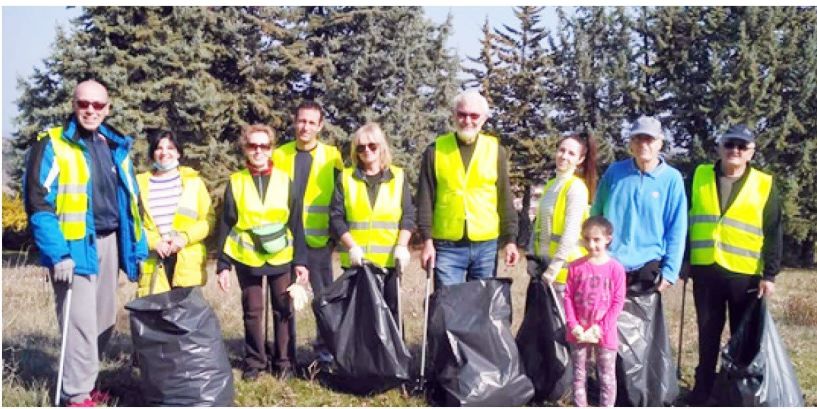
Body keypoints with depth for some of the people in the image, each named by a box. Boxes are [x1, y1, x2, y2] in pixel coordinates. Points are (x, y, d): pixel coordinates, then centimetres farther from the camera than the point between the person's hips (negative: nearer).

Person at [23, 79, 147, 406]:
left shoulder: (115, 146, 12)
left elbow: (129, 201, 17)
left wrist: (137, 246, 12)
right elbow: (38, 203, -13)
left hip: (109, 242, 6)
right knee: (81, 323, -6)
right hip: (75, 246, -6)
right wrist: (57, 254, -21)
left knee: (104, 321, 13)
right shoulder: (52, 145, -7)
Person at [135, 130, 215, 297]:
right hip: (154, 264, 0)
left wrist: (185, 237, -10)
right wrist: (153, 241, -11)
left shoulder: (193, 181, 9)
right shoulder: (141, 183, 10)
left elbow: (209, 219, 4)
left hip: (188, 263, 0)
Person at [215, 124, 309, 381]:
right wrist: (223, 264, -4)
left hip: (281, 258, 0)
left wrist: (300, 260, -4)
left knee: (283, 310, 7)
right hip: (246, 258, 0)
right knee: (252, 311, 9)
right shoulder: (235, 182, 0)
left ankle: (285, 362, 19)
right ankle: (254, 362, 22)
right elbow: (226, 226, 1)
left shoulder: (284, 180, -1)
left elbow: (295, 223, 0)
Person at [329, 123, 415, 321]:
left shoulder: (398, 176, 8)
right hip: (355, 260, 0)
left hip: (389, 259, 0)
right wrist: (352, 246, -11)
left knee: (390, 311, 3)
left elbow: (408, 215, 4)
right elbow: (336, 217, 2)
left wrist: (402, 246, -9)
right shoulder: (345, 178, 7)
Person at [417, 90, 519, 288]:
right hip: (447, 245, -1)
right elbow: (425, 199, 1)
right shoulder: (435, 150, 2)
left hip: (486, 245, 1)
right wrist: (427, 240, -5)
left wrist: (510, 239, 3)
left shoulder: (496, 150, 6)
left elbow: (505, 198, 7)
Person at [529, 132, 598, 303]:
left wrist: (554, 268, -21)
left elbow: (571, 233, -19)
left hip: (564, 267, -8)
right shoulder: (550, 185, 13)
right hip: (544, 262, 8)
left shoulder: (576, 187, -12)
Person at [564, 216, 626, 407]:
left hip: (605, 333, -2)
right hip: (579, 332, 2)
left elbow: (618, 301, -8)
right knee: (579, 375, 11)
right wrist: (573, 325, -10)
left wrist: (601, 328, -13)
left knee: (607, 377, 7)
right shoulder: (576, 266, -2)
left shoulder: (615, 268, -8)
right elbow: (568, 296, 0)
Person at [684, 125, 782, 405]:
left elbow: (773, 233, 0)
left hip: (745, 274, -1)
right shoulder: (700, 176, 6)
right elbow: (684, 220, 8)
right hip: (705, 270, 2)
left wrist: (769, 274, -5)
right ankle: (702, 391, 24)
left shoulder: (764, 184, 1)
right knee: (707, 334, 12)